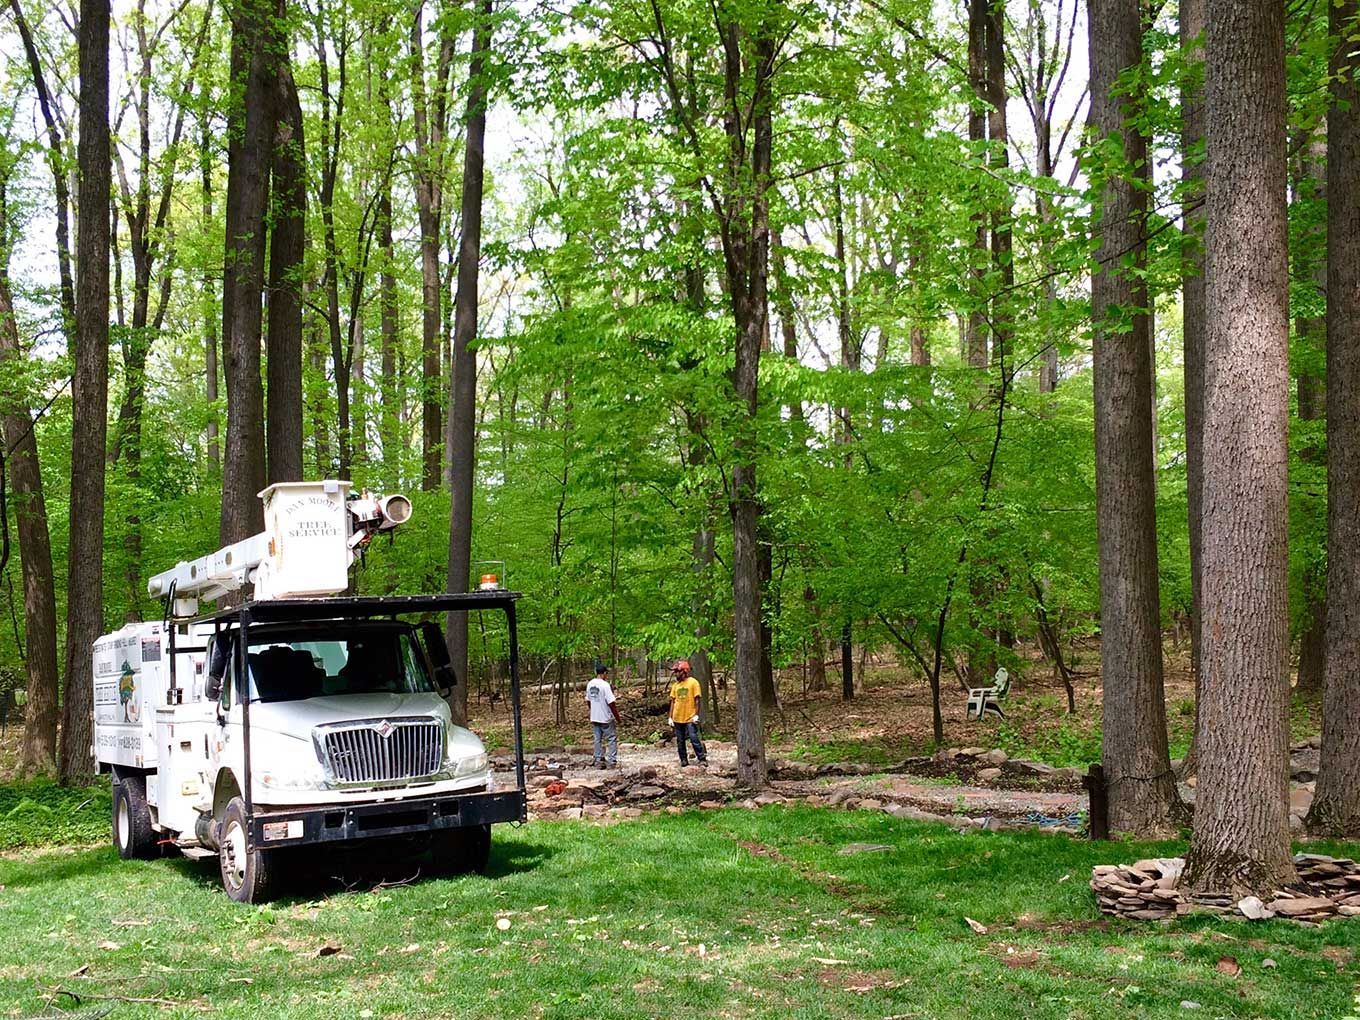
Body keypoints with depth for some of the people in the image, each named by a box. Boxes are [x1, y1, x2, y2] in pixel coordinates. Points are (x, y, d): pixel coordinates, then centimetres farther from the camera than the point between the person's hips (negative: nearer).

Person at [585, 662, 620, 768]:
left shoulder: (590, 684, 3)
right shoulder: (605, 685, -19)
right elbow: (611, 703, -20)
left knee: (598, 740, 14)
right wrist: (617, 717, -11)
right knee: (612, 739, 5)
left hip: (594, 718, 6)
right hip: (606, 718, -6)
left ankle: (598, 761, 17)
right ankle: (612, 762, 3)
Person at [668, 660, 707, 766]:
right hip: (677, 718, 5)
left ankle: (702, 759, -4)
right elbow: (673, 701, 12)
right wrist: (670, 717, 8)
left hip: (690, 718, -5)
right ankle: (684, 760, 17)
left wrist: (696, 715, -12)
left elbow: (697, 700, -6)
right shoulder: (675, 685, 10)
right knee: (680, 741, 8)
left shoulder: (693, 682, -5)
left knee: (694, 739, -10)